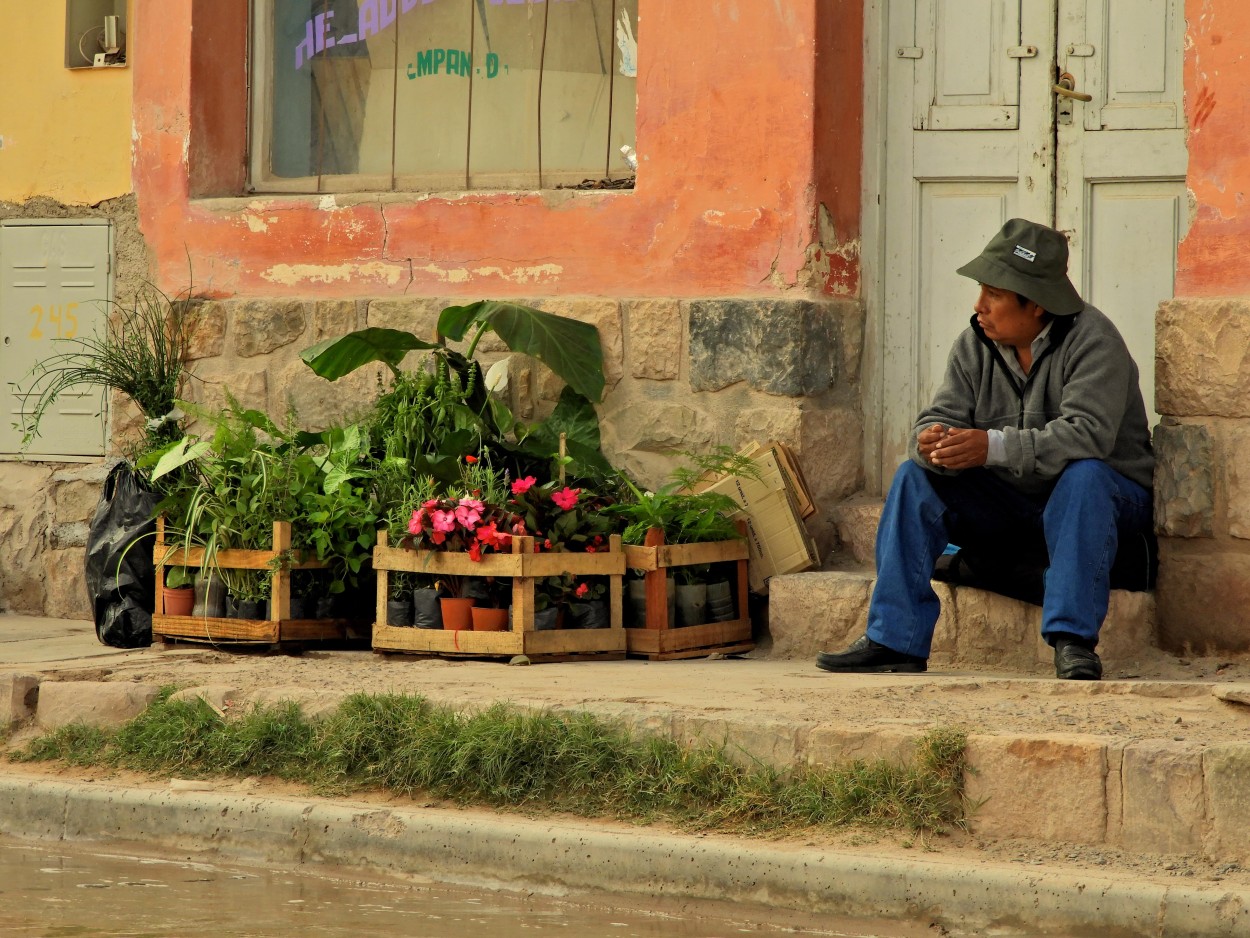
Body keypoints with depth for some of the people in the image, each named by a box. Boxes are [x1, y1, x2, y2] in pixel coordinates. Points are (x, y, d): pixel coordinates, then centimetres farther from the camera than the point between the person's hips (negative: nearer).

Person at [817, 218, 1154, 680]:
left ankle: (1073, 642, -36)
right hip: (1007, 504, 5)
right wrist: (933, 442, -33)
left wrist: (993, 447, -42)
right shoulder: (976, 343, 0)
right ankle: (894, 640, -18)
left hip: (1108, 495, -5)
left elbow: (1088, 434, -32)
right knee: (914, 478, -13)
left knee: (1082, 475, -37)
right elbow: (945, 415, -6)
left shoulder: (1092, 339, -18)